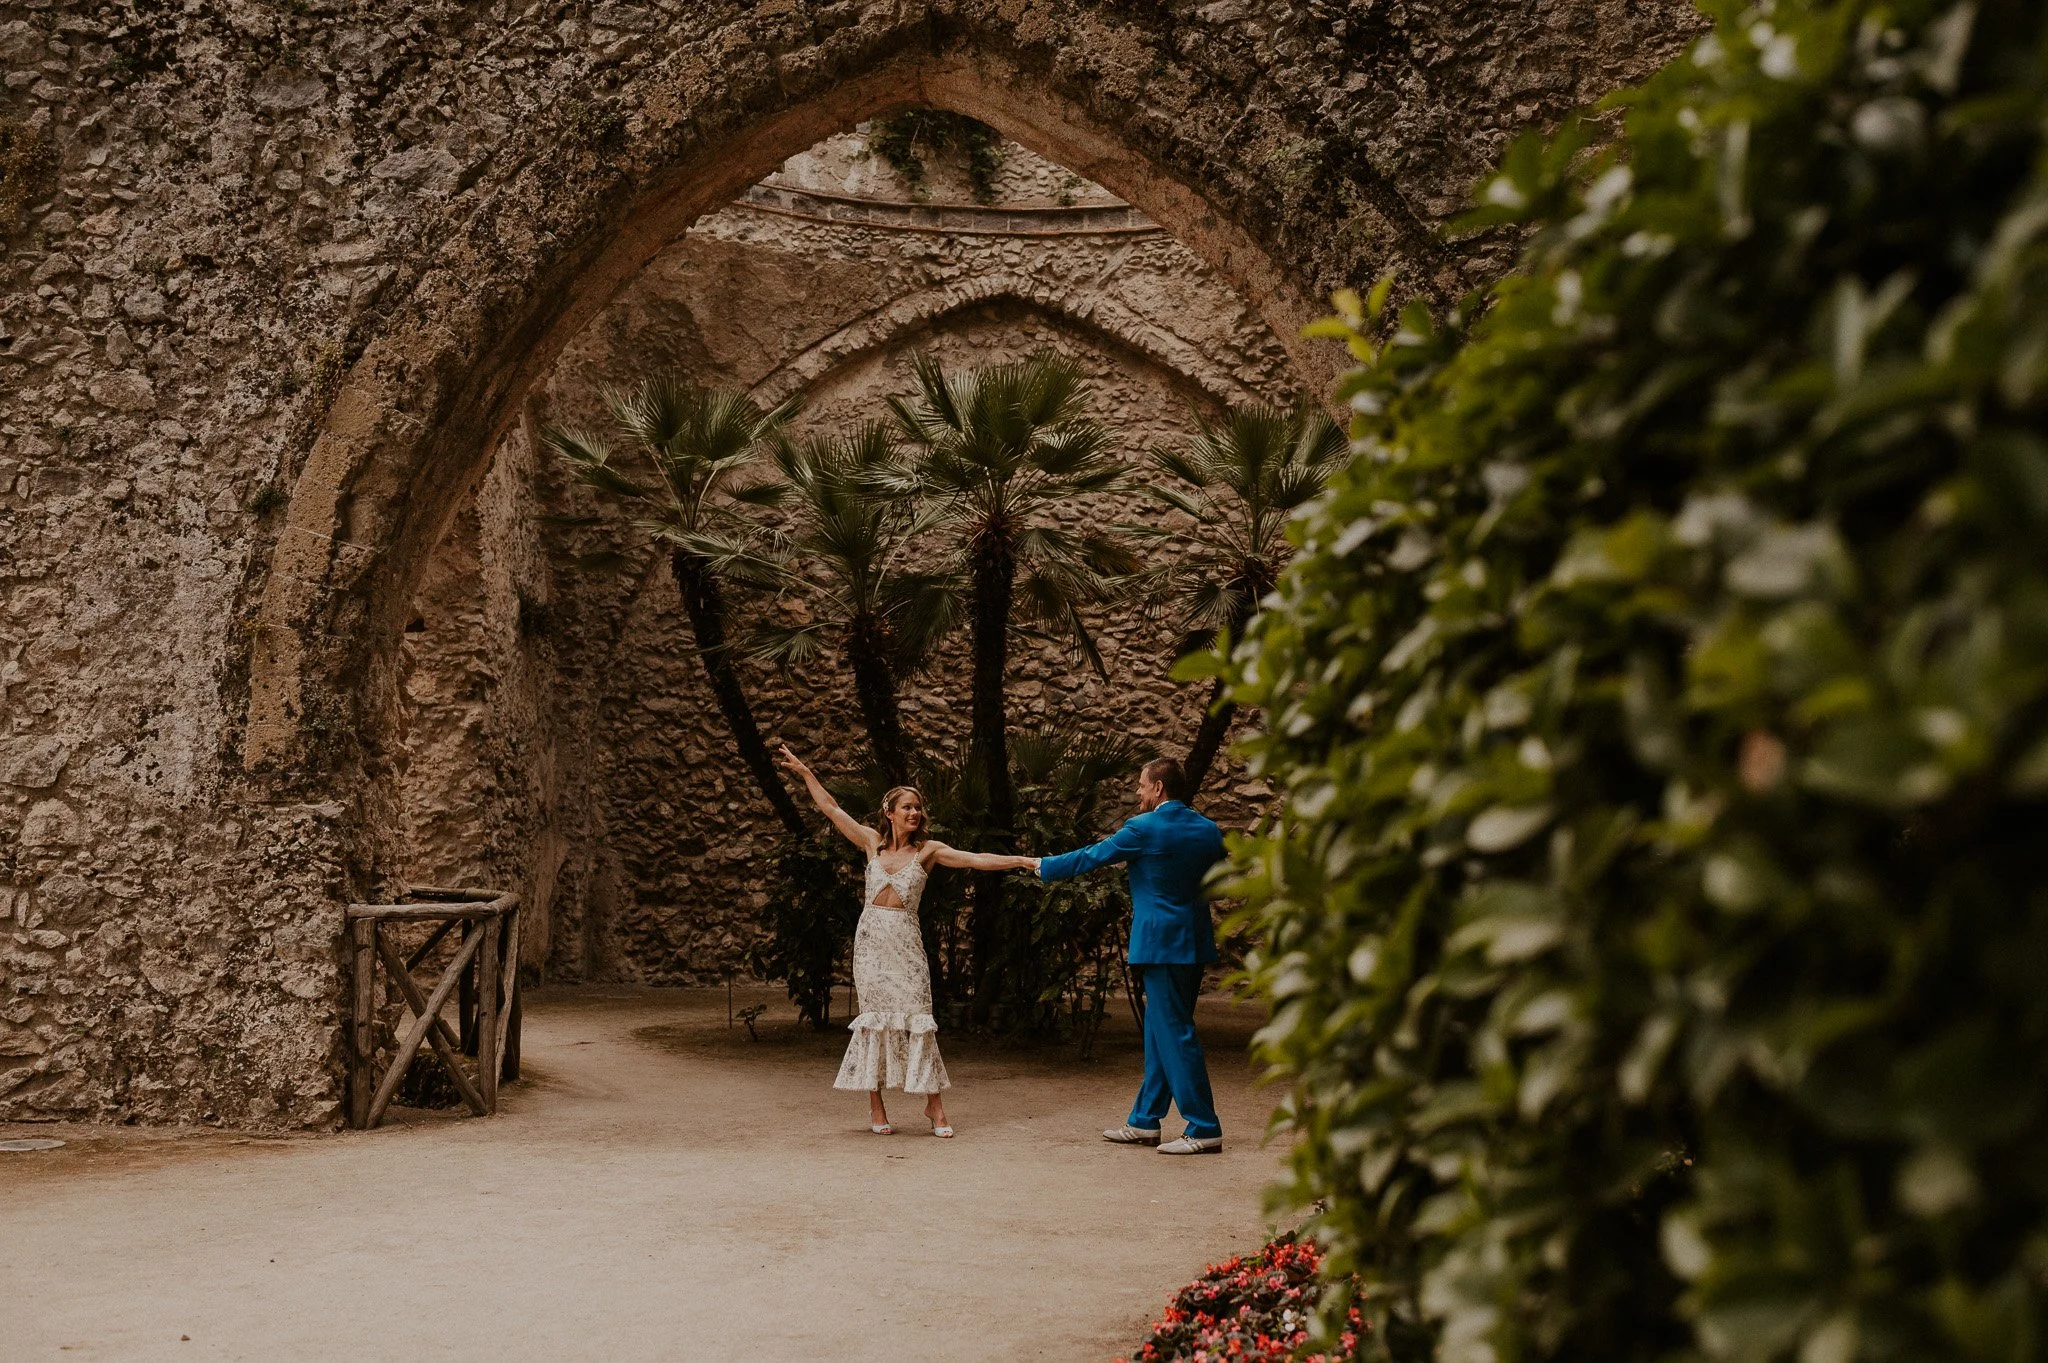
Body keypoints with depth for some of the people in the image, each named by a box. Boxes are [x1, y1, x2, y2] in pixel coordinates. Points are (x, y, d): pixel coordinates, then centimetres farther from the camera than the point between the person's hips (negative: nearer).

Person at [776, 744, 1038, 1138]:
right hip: (870, 938, 2)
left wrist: (1020, 861, -18)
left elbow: (975, 860, -8)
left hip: (905, 942, -1)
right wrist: (805, 772, 15)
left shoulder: (927, 850, 2)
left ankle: (934, 1105, 0)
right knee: (875, 1016, 2)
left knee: (917, 1018, -5)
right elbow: (830, 808, 13)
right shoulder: (872, 842, 7)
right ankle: (875, 1106, 8)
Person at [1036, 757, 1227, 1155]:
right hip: (1195, 943, 8)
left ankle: (1204, 1130, -4)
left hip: (1159, 943, -8)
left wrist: (1044, 867, 12)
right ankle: (1145, 1121, 22)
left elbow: (1089, 857, -2)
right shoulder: (1208, 831, 7)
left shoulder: (1143, 830, -12)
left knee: (1174, 1033, -4)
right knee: (1161, 1032, 14)